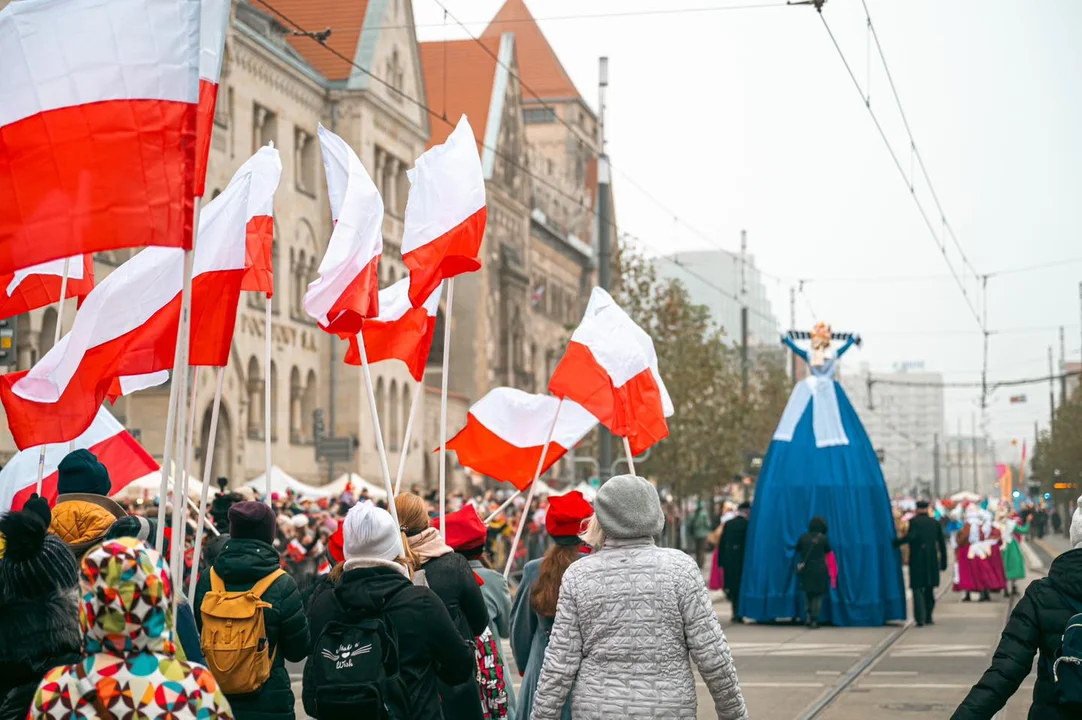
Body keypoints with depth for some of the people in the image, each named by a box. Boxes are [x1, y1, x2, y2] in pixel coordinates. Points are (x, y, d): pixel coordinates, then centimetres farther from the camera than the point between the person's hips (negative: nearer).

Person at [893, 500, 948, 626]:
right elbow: (942, 544, 9)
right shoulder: (935, 523, 9)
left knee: (917, 589, -1)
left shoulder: (914, 521, -4)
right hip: (932, 562, 4)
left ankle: (920, 619, -12)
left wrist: (896, 542, -13)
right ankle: (928, 617, 18)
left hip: (917, 560, -4)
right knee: (929, 589, 16)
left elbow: (911, 536, -22)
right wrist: (943, 562, 14)